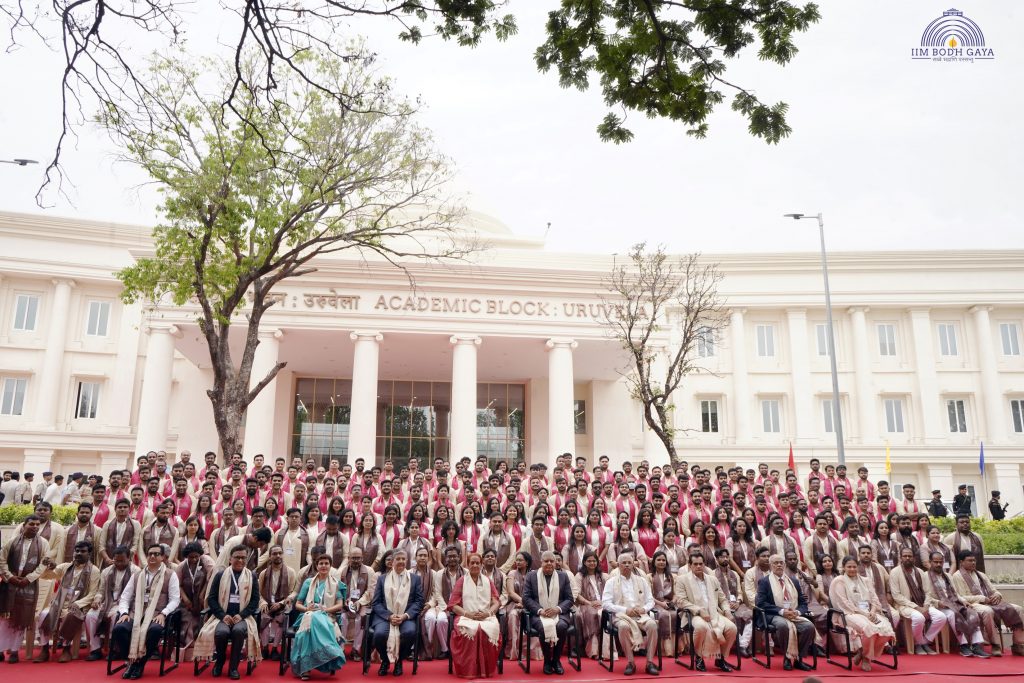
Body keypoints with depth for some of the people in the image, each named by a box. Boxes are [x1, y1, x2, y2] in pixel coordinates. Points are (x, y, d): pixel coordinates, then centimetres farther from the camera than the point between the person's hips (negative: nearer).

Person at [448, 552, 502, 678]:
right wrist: (468, 614, -13)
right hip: (466, 617, -1)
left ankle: (486, 669, -20)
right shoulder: (461, 581, 10)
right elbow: (453, 605, 3)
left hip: (487, 617, 1)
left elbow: (496, 603, 9)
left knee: (489, 629, -34)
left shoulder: (488, 581, 16)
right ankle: (468, 669, -26)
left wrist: (487, 613, -11)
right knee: (470, 630, -37)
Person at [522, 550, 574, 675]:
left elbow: (569, 599, 7)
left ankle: (556, 660, -8)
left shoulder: (563, 576, 11)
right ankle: (547, 660, -8)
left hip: (558, 613, 1)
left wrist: (557, 609, -12)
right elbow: (526, 598, 1)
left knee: (561, 626, -32)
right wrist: (540, 610, -14)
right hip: (538, 614, -1)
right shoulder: (531, 576, 7)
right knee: (544, 627, -34)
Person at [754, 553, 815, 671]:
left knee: (809, 626, -26)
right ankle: (787, 657, -15)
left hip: (795, 615, 4)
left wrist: (798, 611, -7)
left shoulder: (793, 581, 21)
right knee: (783, 625, -37)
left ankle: (798, 659, -10)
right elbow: (760, 603, -6)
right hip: (774, 616, -4)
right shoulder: (764, 582, 6)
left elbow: (803, 602, 17)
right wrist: (781, 611, -16)